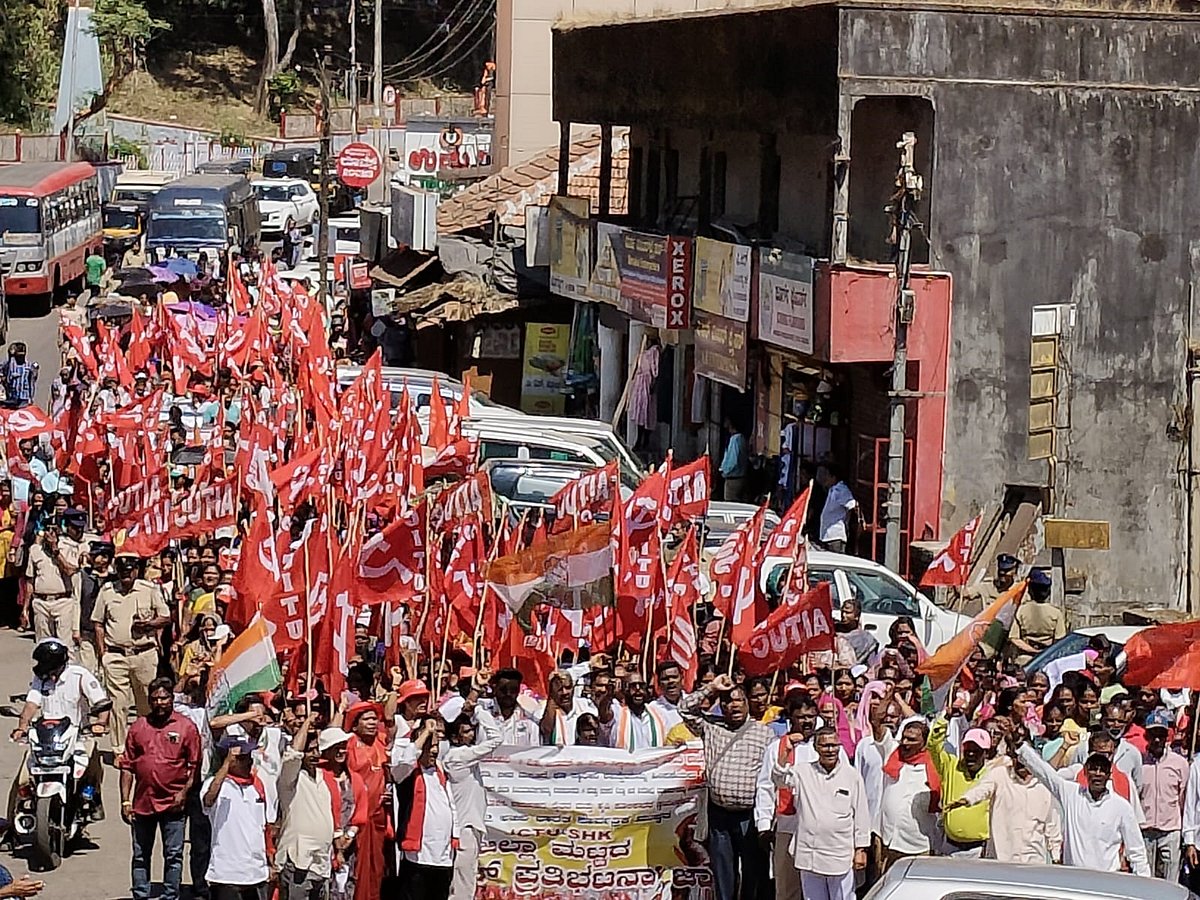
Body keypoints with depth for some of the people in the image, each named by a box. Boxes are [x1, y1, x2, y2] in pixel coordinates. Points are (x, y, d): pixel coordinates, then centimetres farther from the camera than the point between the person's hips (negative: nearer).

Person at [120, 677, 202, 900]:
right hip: (143, 803, 3)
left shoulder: (186, 727, 0)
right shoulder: (138, 727, 7)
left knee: (173, 855, 2)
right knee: (141, 856, 9)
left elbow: (195, 765, 1)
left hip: (173, 804, -3)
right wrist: (125, 801, 2)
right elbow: (127, 766, 8)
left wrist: (184, 792, -11)